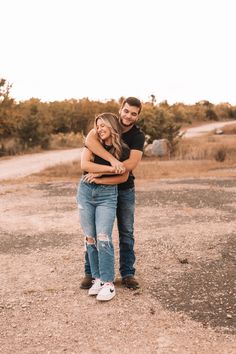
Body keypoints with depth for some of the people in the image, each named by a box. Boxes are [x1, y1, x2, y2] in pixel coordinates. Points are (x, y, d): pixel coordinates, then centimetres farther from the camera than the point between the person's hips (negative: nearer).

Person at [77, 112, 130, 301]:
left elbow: (123, 177, -2)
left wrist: (99, 178, -12)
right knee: (90, 238, 5)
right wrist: (111, 168, -20)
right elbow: (84, 164, -16)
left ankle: (108, 283, -2)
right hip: (85, 192, 3)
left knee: (103, 238, -12)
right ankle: (97, 278, 16)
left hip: (107, 195, -3)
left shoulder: (123, 151, -5)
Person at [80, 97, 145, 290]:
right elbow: (90, 140, -27)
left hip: (125, 189, 0)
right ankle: (90, 272, 17)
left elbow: (132, 163, -24)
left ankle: (127, 273, 18)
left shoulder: (138, 136, -10)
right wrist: (112, 160, -38)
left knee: (127, 232, 7)